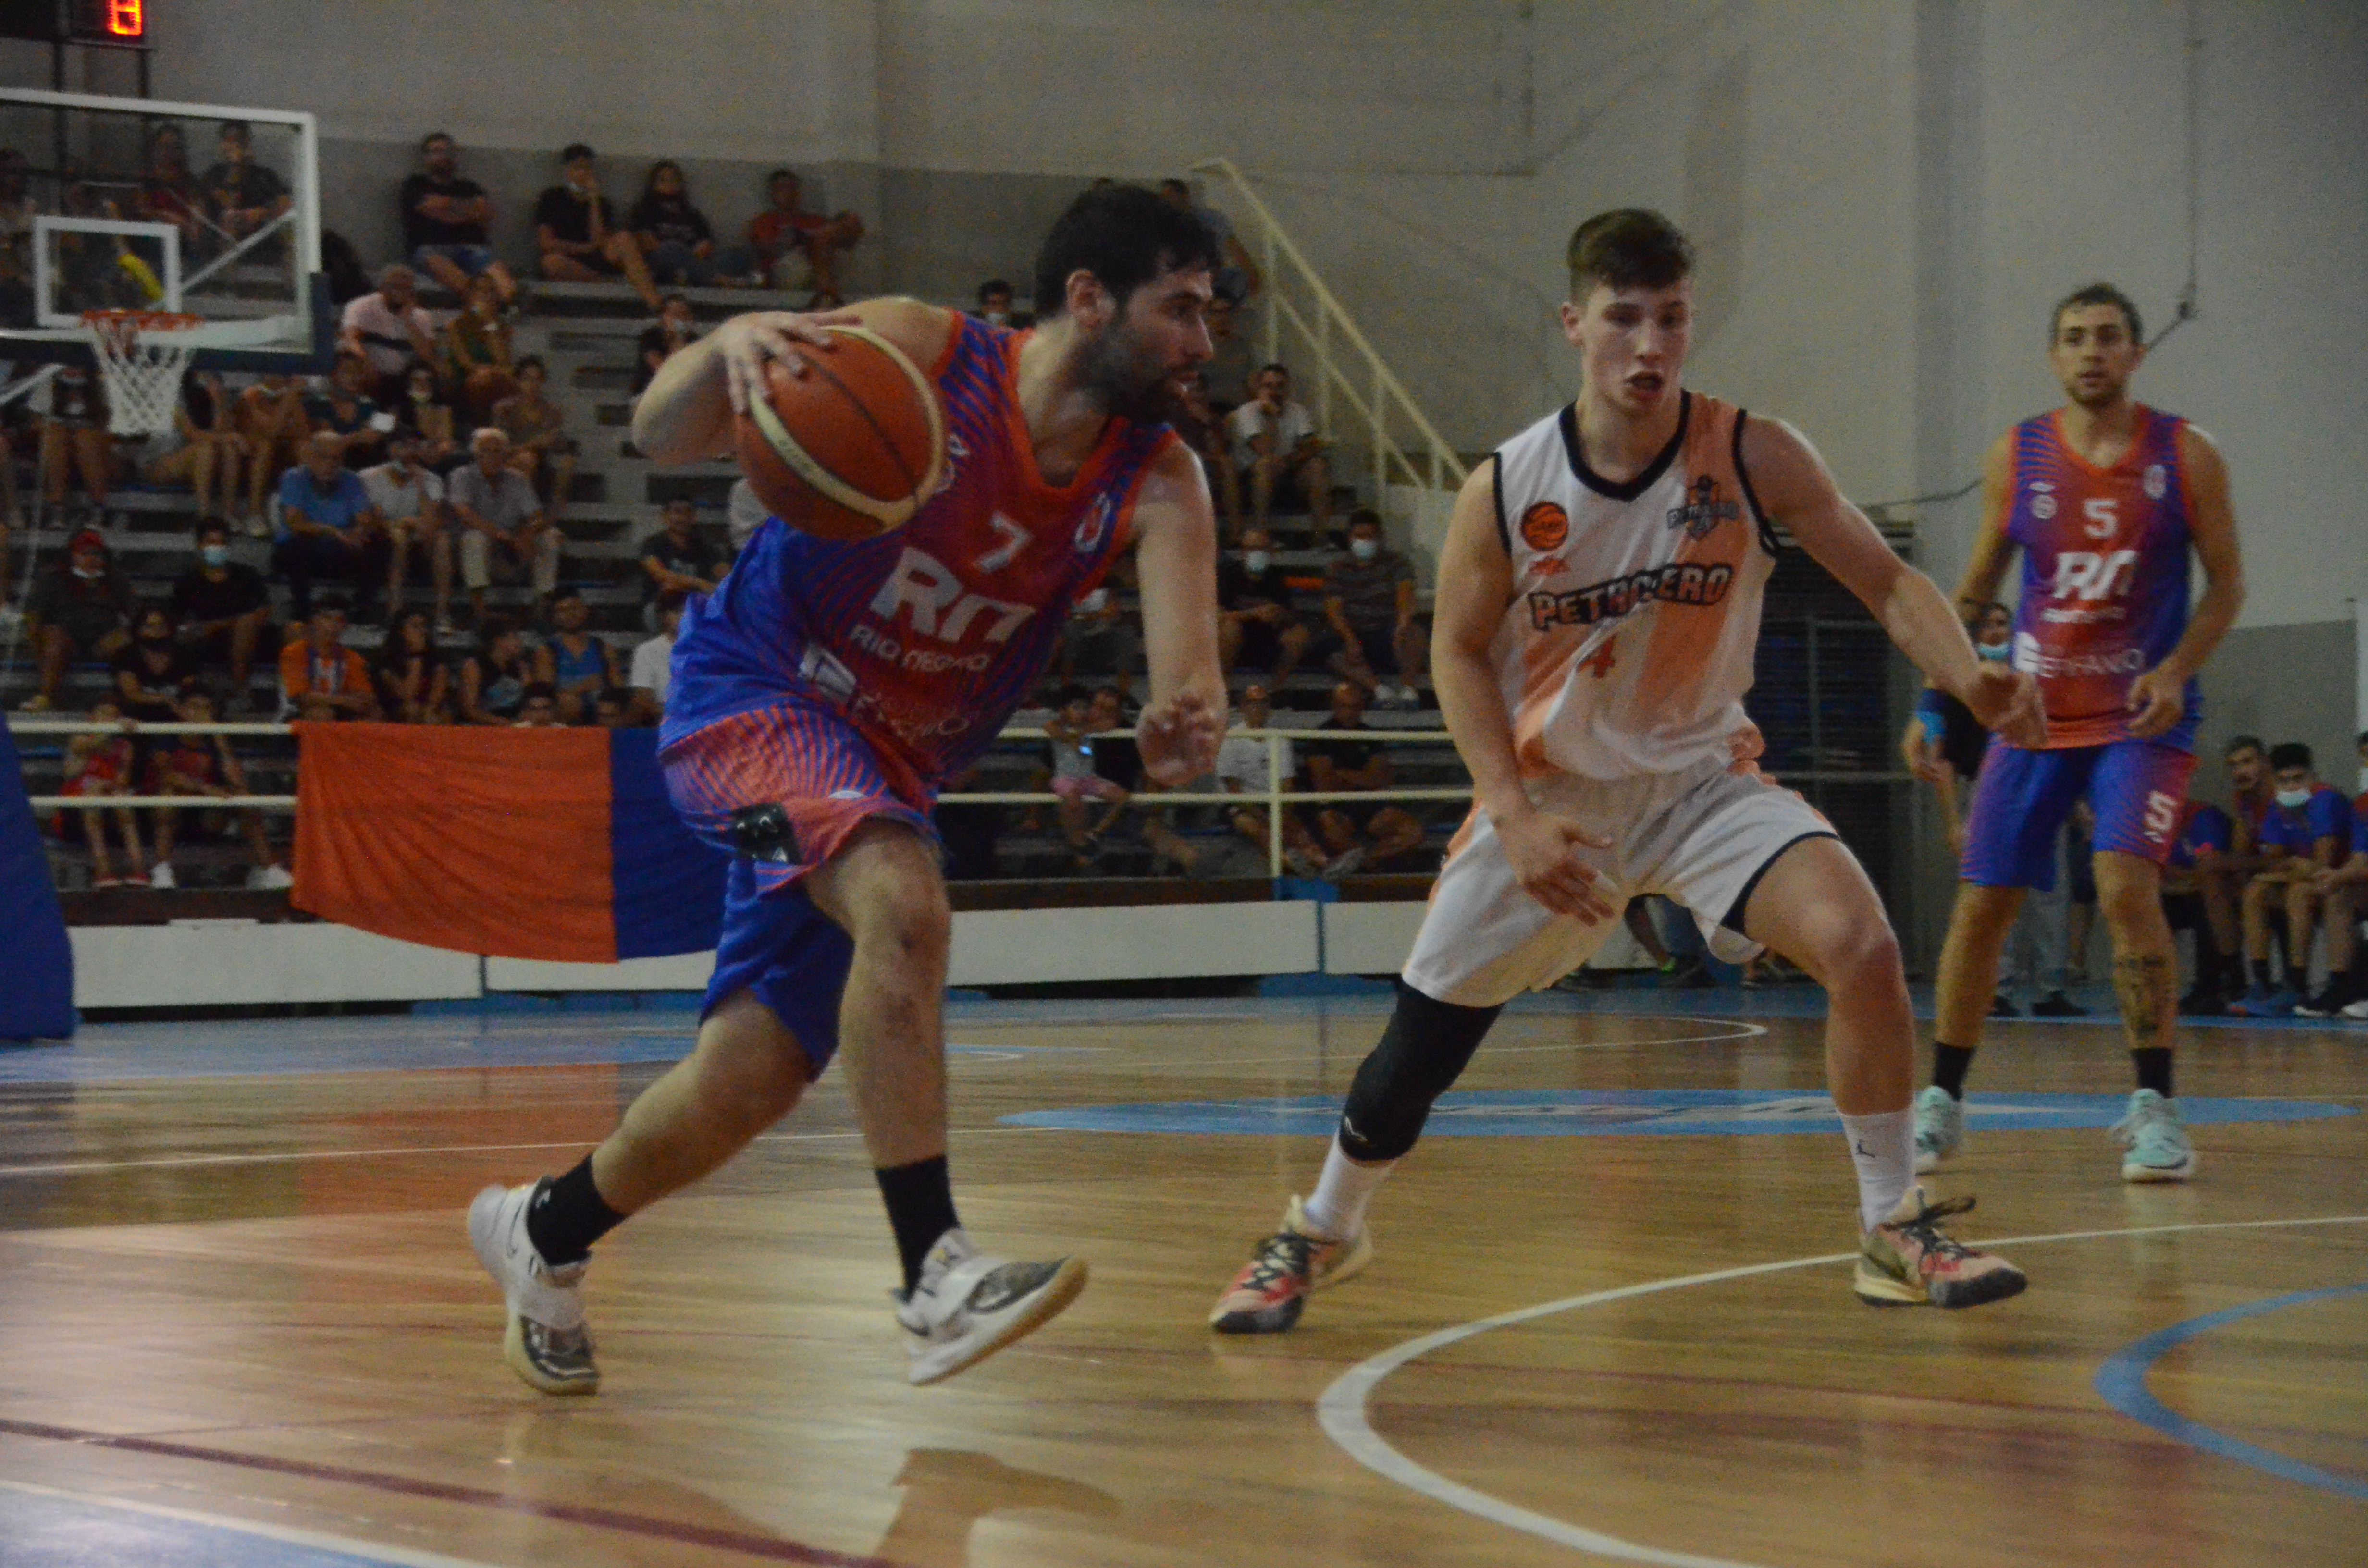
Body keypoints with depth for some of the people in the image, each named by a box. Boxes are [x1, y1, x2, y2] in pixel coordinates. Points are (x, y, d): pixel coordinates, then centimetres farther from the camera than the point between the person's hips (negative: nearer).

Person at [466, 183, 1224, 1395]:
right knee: (904, 900, -33)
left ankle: (543, 1233, 35)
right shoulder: (916, 353, -16)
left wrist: (1184, 724, -50)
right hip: (751, 697, -6)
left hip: (888, 766, 6)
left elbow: (1183, 619, -26)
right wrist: (726, 349, -39)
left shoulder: (1156, 483, -6)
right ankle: (935, 1275, -32)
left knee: (750, 1083, 8)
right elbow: (659, 438, -16)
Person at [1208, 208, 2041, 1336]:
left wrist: (1969, 679, -31)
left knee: (1860, 946, -24)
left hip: (1703, 778, 0)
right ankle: (1322, 1232, 34)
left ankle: (1893, 1231, -6)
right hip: (1548, 794, 0)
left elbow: (1886, 583, -11)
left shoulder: (1754, 459, -14)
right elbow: (1460, 653, -2)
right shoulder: (1504, 492, -14)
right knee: (1420, 1048, 4)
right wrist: (1515, 816, -14)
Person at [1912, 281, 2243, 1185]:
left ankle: (2154, 1108, -12)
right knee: (1981, 902, 3)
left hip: (2142, 715, -3)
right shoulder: (2016, 457, 2)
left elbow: (2227, 582, 0)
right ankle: (1942, 1102, 18)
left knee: (2126, 885, -21)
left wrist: (2176, 670, -16)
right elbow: (1976, 586, 12)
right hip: (2034, 712, 3)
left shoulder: (2185, 456, -4)